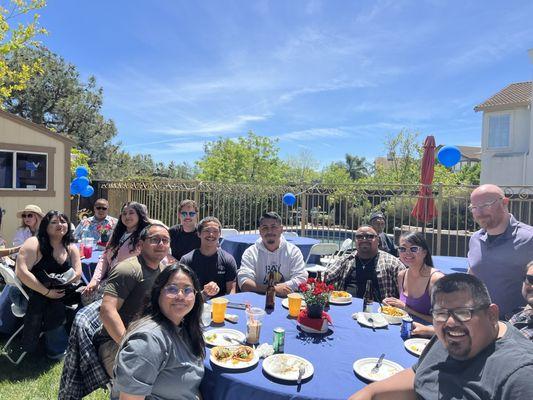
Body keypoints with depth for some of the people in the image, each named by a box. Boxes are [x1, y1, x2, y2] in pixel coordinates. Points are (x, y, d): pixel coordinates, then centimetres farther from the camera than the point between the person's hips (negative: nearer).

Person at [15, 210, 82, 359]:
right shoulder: (34, 244, -12)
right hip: (33, 293, -5)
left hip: (59, 291, 5)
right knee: (54, 306, -28)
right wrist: (46, 292, -24)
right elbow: (21, 272, -23)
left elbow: (78, 274, -1)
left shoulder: (71, 247, 4)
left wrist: (60, 281, -21)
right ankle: (57, 349, -4)